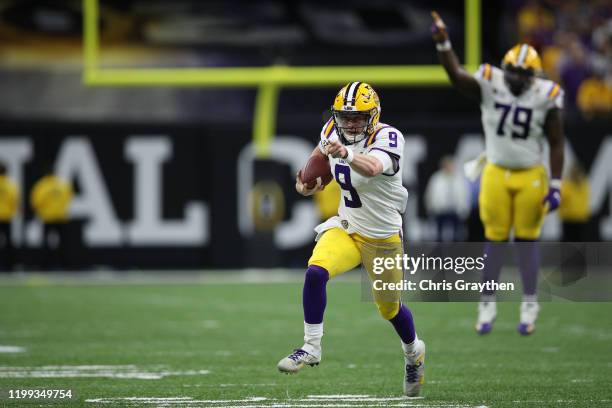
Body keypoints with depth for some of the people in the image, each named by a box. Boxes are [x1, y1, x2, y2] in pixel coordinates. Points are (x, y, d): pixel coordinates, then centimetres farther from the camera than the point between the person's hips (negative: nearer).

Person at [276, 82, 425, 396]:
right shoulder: (334, 130, -7)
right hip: (346, 228, 4)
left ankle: (413, 352, 45)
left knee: (389, 306, 14)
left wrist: (346, 154, -69)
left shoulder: (387, 138, -26)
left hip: (382, 237, -4)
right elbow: (321, 150, 19)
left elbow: (373, 168, -49)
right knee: (315, 272, -25)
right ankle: (311, 347, -13)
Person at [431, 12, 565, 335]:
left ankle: (529, 307, 13)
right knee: (494, 239, 5)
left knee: (527, 239, 5)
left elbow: (556, 144, -4)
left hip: (530, 175, -1)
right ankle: (487, 306, 12)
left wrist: (555, 185, -7)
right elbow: (456, 76, -24)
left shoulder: (545, 97, -10)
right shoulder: (490, 85, -9)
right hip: (497, 173, 1)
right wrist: (443, 44, -40)